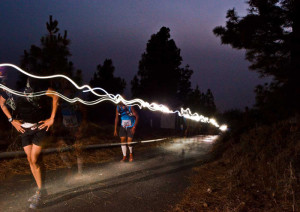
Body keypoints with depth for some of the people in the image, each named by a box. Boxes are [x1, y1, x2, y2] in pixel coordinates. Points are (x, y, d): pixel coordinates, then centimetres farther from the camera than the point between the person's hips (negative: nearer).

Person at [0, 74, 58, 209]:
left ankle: (40, 192, 8)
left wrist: (52, 119, -13)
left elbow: (55, 95, -17)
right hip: (24, 128, 5)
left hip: (40, 126, -5)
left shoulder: (32, 85, -23)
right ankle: (40, 190, 23)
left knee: (34, 159, -8)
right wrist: (12, 120, 7)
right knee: (30, 159, 8)